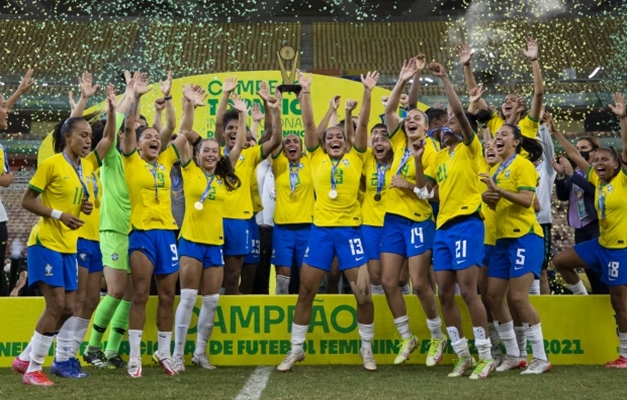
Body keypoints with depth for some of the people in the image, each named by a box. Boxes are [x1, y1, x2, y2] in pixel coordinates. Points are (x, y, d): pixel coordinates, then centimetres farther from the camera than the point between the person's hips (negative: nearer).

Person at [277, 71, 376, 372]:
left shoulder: (355, 158, 7)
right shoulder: (317, 158, 9)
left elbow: (362, 123, 0)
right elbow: (308, 124, 3)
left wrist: (367, 92, -8)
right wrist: (305, 92, -3)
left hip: (349, 228, -1)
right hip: (320, 228, 1)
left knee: (363, 292, -1)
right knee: (305, 291, 5)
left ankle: (367, 347, 17)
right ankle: (296, 349, 18)